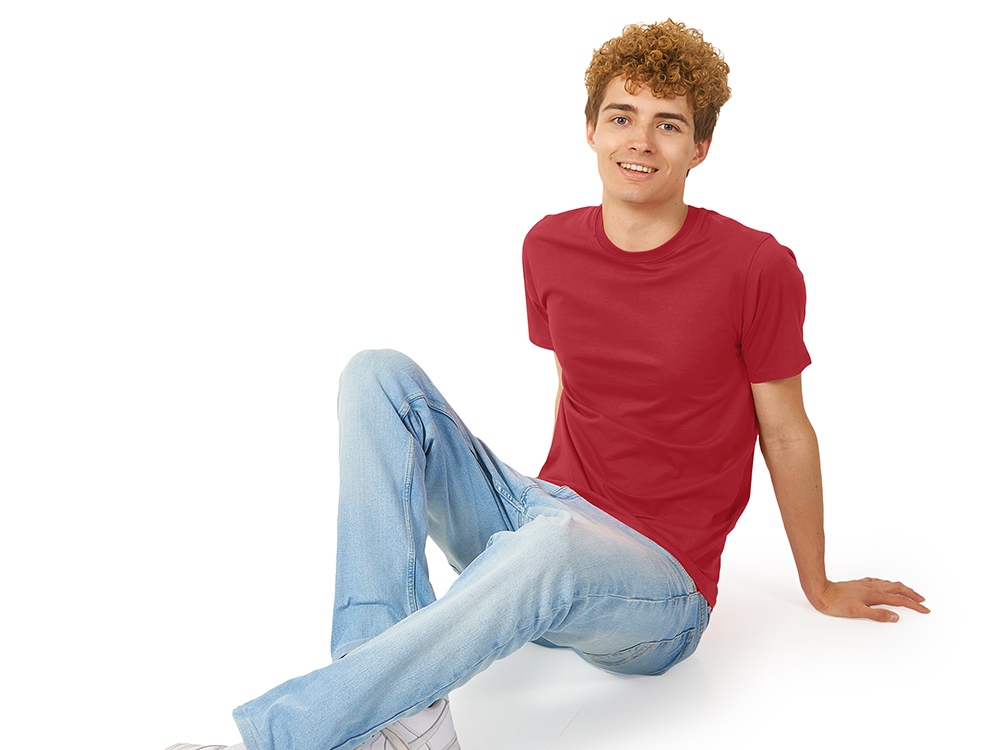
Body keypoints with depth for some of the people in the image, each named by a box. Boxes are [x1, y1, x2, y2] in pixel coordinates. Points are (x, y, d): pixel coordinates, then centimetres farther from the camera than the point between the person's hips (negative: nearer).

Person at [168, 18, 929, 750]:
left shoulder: (757, 268, -10)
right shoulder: (550, 247, 3)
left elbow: (786, 433, -1)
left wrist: (820, 588, 10)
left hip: (655, 592, -5)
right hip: (539, 518, 5)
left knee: (553, 544, -41)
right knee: (380, 377, -13)